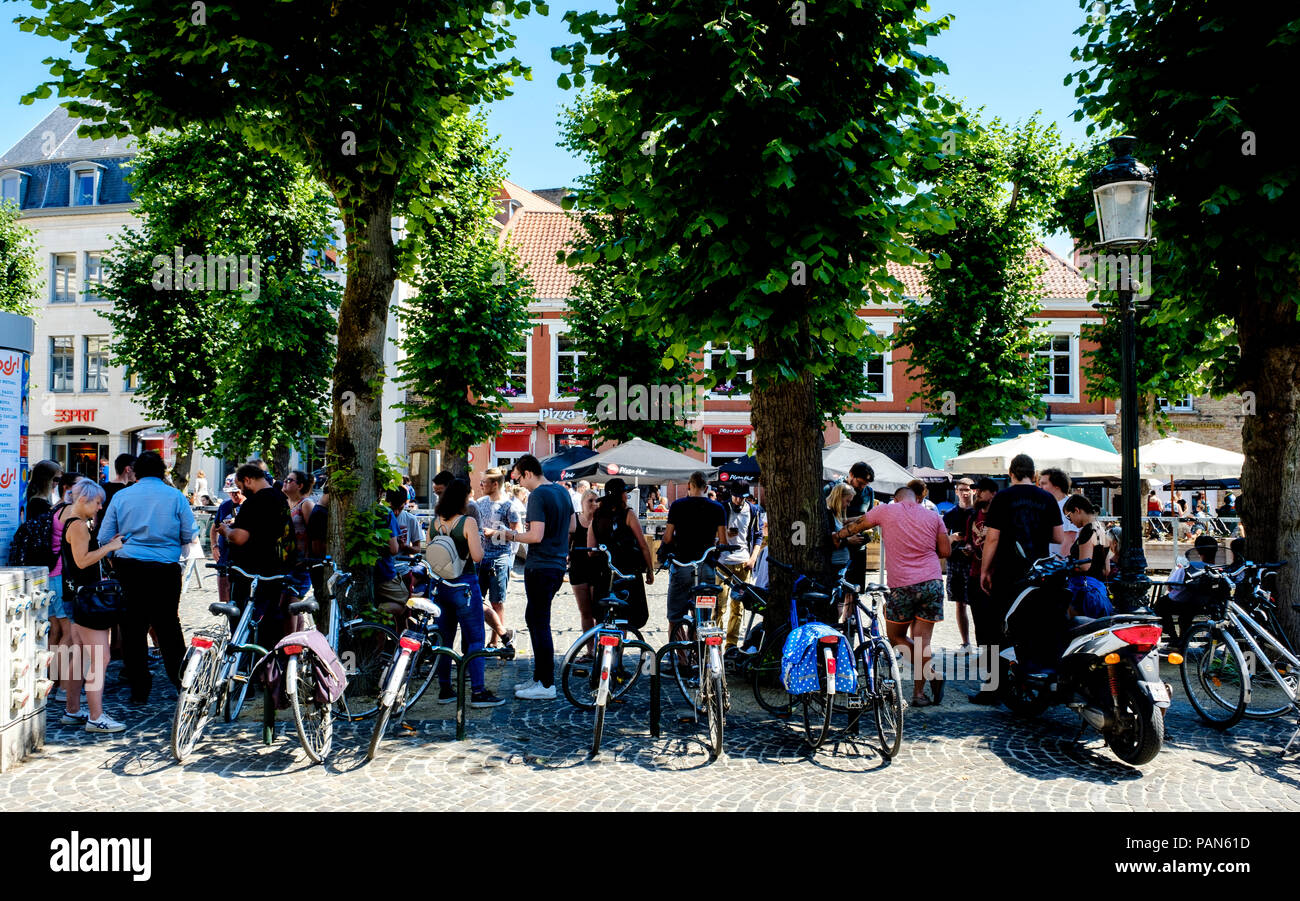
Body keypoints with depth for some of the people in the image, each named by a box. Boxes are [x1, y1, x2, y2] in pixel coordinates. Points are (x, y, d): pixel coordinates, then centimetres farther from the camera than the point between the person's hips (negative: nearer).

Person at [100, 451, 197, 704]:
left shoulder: (121, 496, 5)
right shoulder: (175, 496, 1)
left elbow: (105, 537, 7)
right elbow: (190, 535, 1)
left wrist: (113, 560, 24)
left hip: (127, 568, 1)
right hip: (165, 569, 0)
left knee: (133, 627, 6)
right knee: (168, 625, 10)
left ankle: (138, 690, 10)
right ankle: (182, 680, 13)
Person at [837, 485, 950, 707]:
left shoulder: (886, 510, 3)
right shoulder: (933, 516, 9)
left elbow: (856, 526, 16)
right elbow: (945, 550, 9)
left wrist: (836, 536, 33)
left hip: (901, 585, -3)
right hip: (932, 583, 3)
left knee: (896, 637, 11)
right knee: (921, 640, 5)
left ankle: (931, 674, -5)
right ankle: (919, 693, 6)